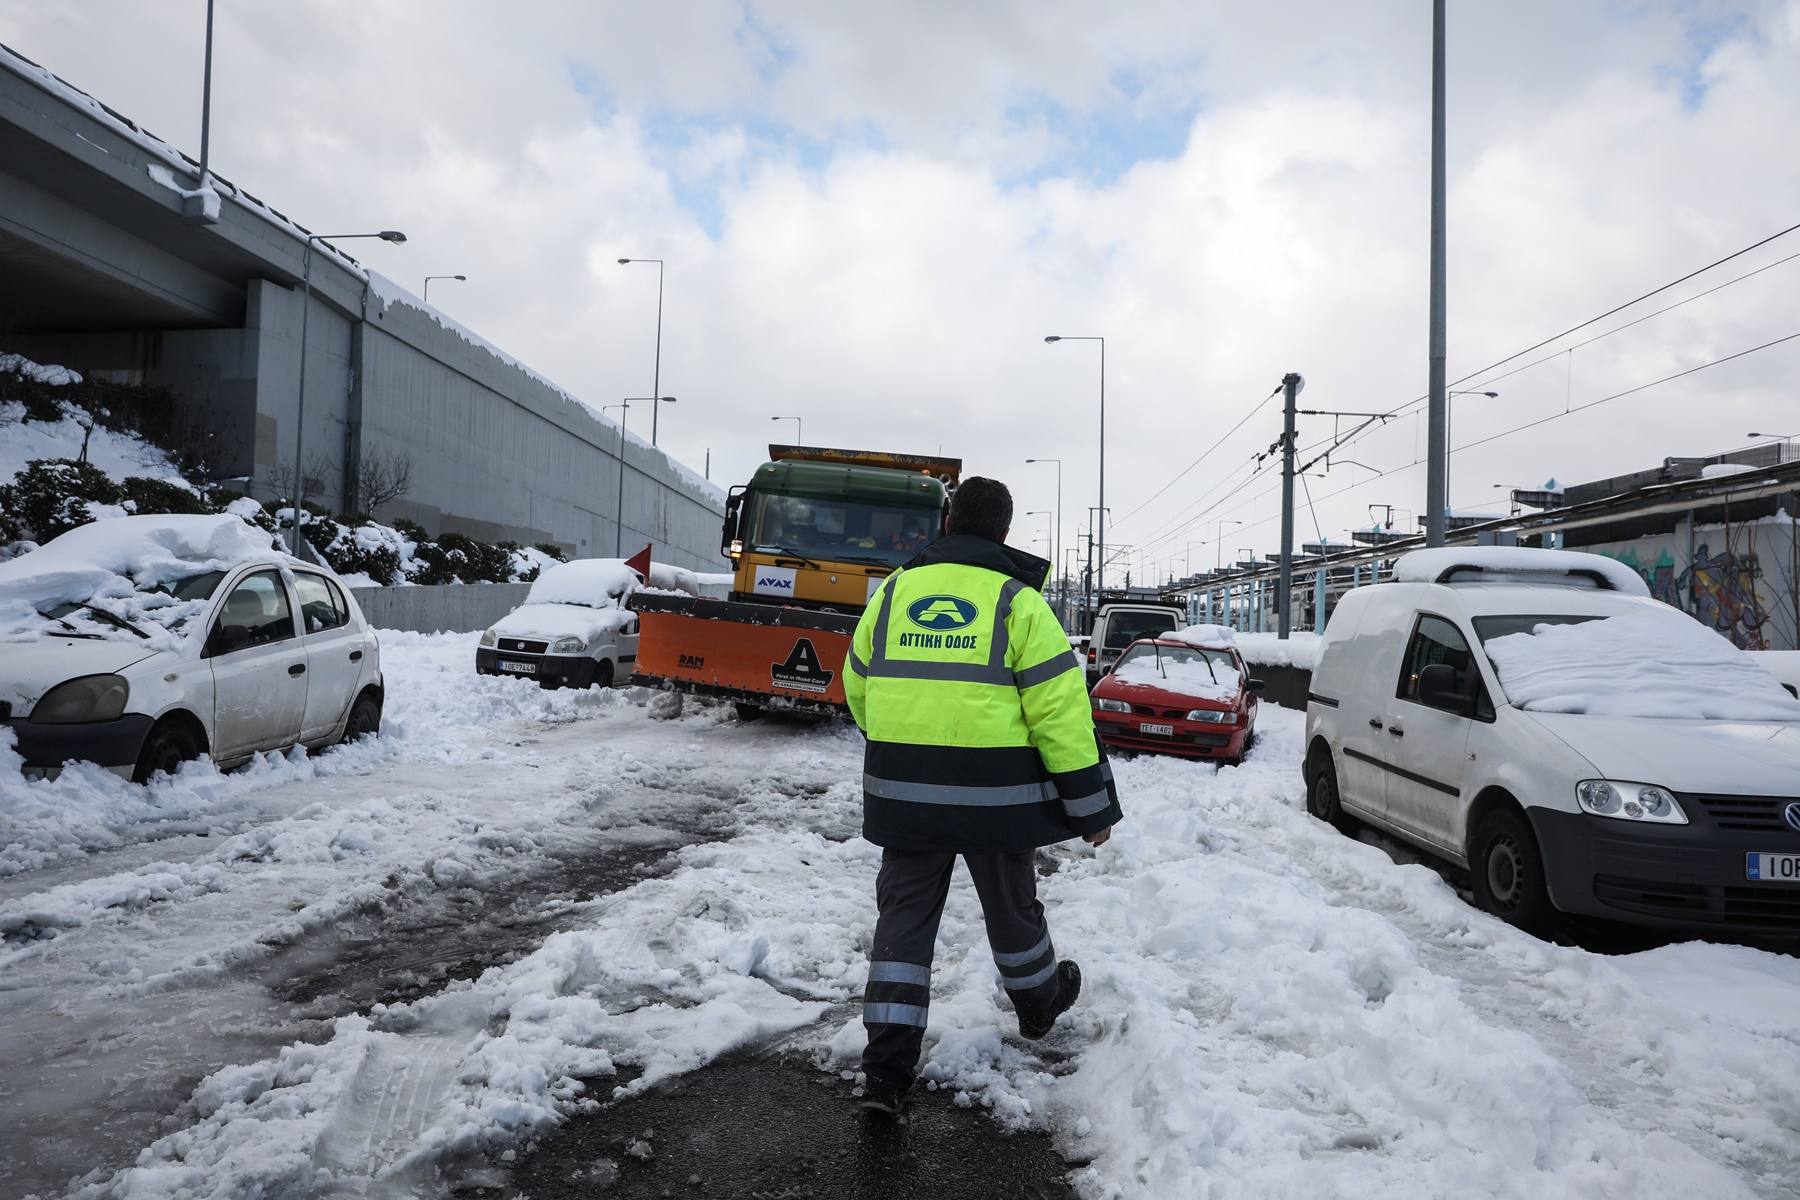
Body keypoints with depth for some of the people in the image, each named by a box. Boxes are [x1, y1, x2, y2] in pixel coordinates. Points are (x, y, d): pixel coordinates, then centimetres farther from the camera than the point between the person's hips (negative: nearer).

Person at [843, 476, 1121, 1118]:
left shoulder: (894, 590, 6)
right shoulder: (1017, 601, -6)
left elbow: (858, 686, 15)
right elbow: (1059, 710, -10)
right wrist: (1092, 804, -3)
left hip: (902, 791, 2)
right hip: (995, 794, -2)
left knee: (905, 914, 8)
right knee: (1010, 906, 19)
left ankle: (886, 1067, 4)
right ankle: (1039, 1002, 45)